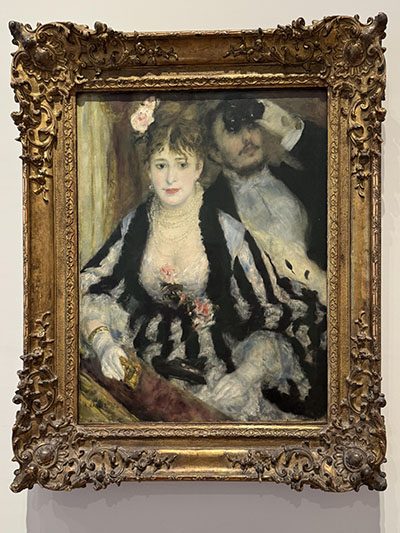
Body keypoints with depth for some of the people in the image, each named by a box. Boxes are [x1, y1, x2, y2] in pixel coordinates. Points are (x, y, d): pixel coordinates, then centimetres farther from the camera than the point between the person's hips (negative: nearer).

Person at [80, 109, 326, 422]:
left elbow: (273, 314, -11)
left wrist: (245, 375, -27)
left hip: (215, 355, -2)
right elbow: (86, 292, 1)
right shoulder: (134, 226, -1)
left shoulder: (226, 232, -11)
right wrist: (101, 340, -19)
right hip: (150, 347, 3)